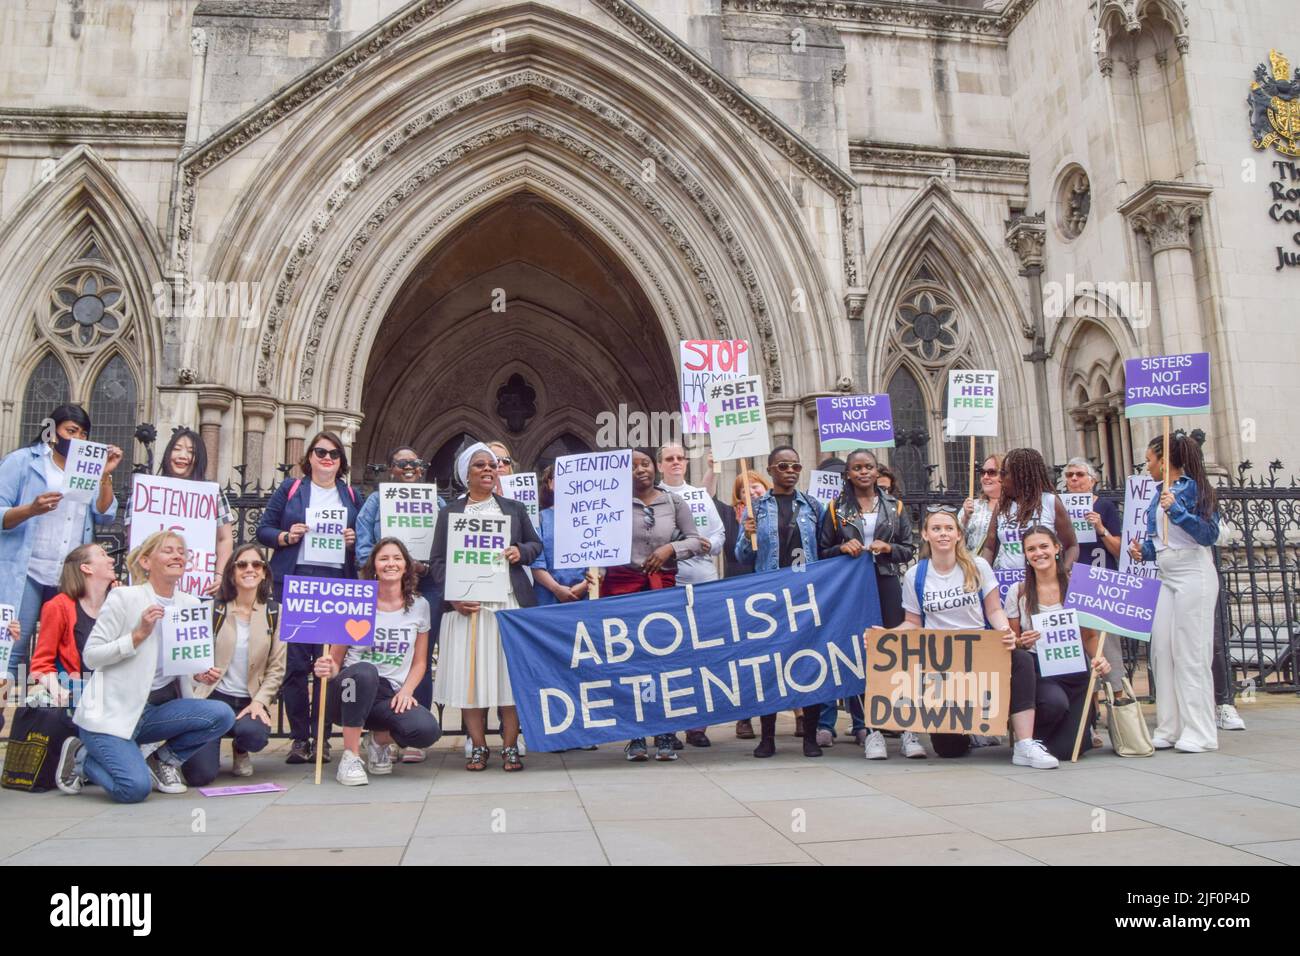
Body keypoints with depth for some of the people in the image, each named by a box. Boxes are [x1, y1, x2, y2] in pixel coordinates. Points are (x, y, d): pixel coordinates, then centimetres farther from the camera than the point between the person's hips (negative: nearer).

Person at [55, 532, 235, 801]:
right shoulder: (124, 598, -8)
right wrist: (139, 634, -21)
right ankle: (80, 757, 8)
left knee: (222, 715, -20)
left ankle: (163, 759, 6)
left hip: (156, 711, 5)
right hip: (111, 713, -5)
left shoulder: (191, 604, 5)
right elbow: (89, 657, -10)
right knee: (136, 788, -23)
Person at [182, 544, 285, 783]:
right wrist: (198, 672, -21)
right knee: (200, 775, -17)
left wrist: (260, 702, -12)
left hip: (250, 700, 1)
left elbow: (276, 668, 2)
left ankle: (240, 750, 8)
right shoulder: (213, 609, 1)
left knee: (254, 734, -33)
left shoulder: (275, 613, 3)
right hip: (213, 695, -1)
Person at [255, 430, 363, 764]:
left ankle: (321, 737, 7)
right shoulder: (289, 489, 11)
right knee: (295, 660, -3)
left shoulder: (352, 496, 16)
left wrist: (354, 540, -4)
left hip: (337, 584, 1)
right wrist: (286, 537, -10)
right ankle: (299, 738, 6)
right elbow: (263, 529, 9)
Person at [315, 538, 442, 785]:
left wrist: (406, 691, -9)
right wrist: (328, 668, -23)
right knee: (364, 671, -38)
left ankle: (380, 739, 8)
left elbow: (419, 662, 10)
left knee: (427, 730, -29)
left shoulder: (419, 606, 6)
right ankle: (350, 756, -20)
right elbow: (335, 659, 1)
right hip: (350, 693, -2)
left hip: (391, 696, 2)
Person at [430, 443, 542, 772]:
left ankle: (510, 747, 7)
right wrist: (453, 596, -11)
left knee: (509, 671, -1)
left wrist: (521, 552, -7)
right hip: (466, 604, 0)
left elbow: (536, 543, 17)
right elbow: (438, 561, 4)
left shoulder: (515, 509, 13)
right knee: (469, 673, 0)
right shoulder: (449, 513, 10)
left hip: (509, 602, 0)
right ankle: (478, 746, 11)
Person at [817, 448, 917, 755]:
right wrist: (842, 548, -10)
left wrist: (889, 548, -8)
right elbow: (822, 551, 9)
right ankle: (870, 729, 5)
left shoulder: (894, 507, 12)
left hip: (887, 585, 1)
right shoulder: (836, 509, 8)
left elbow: (909, 549, 11)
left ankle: (907, 728, 2)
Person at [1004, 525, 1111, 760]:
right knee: (1055, 701, -35)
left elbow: (1090, 635, 6)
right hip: (1037, 670, 0)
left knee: (1065, 750, -11)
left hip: (1075, 670, 0)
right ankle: (1033, 738, -1)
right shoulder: (1017, 591, 1)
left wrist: (1098, 658, -15)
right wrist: (1022, 642, -16)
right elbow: (1012, 641, 8)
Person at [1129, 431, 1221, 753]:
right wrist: (1143, 550, 1)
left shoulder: (1192, 487, -9)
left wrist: (1176, 510, -26)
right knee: (1161, 650, 6)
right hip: (1167, 578, 8)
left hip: (1194, 575, -8)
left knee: (1190, 654, -4)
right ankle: (1169, 729, 14)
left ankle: (1199, 733, 5)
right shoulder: (1160, 491, 12)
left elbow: (1210, 534, -17)